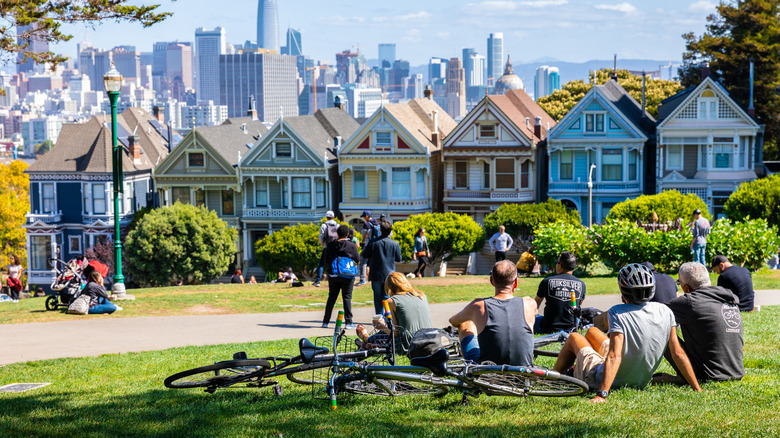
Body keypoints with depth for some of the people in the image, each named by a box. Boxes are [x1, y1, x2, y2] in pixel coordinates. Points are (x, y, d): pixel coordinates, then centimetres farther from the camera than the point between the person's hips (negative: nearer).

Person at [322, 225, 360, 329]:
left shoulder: (330, 245, 1)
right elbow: (358, 260, -2)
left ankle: (325, 321, 12)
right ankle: (348, 322, 1)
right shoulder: (351, 246, -9)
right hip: (347, 276, -3)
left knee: (331, 298, 10)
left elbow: (326, 261, 6)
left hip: (333, 275, 3)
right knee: (347, 298, 3)